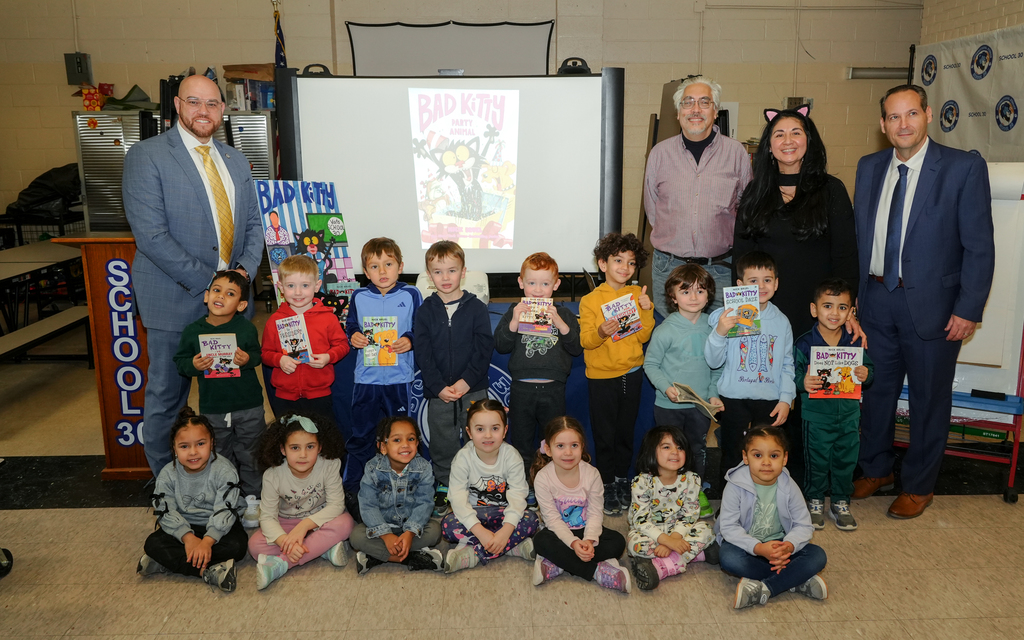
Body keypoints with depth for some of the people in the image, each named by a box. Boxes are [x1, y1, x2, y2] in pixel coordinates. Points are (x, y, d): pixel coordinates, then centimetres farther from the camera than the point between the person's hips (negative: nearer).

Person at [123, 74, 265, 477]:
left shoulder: (235, 160, 13)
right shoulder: (146, 156, -7)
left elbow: (253, 223, 15)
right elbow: (150, 234, -15)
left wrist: (246, 269, -5)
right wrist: (207, 282, -19)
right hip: (176, 299, -5)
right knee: (167, 394, 7)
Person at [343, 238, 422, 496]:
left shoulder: (411, 295, -1)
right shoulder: (359, 297, 5)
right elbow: (350, 326, 16)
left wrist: (410, 340, -16)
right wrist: (353, 336, -5)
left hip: (398, 378, -1)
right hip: (366, 378, 1)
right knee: (360, 435, 8)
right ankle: (351, 488, 21)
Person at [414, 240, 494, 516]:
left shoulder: (476, 307, -1)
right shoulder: (426, 310, 2)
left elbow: (484, 348, -5)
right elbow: (423, 353, -1)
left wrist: (466, 381, -14)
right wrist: (439, 387, -11)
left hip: (473, 389, -1)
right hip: (438, 392, 1)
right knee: (442, 444, 10)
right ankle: (443, 489, 27)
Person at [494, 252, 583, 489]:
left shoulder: (564, 314, 4)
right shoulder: (514, 311, 3)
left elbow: (577, 348, -5)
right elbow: (500, 346, -4)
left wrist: (559, 323, -17)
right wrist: (514, 322, -18)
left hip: (553, 389, 0)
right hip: (521, 388, 0)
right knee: (521, 442, 10)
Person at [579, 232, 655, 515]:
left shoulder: (637, 295, 3)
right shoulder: (590, 300, -7)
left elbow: (643, 337, -1)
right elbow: (585, 341, -10)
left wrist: (647, 311, -14)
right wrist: (601, 332, -29)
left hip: (631, 374, 3)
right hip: (602, 376, -3)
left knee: (626, 431, 14)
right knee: (605, 435, 5)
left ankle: (622, 480, 30)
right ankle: (607, 486, 19)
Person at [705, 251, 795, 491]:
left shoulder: (781, 321, 5)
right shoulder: (728, 316, -6)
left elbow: (787, 365, 8)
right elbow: (713, 361, -8)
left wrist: (785, 399, 0)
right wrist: (719, 333, -23)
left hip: (770, 401, 3)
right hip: (734, 399, -2)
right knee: (732, 458, 7)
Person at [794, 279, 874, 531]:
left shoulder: (855, 342, -1)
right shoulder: (805, 343, -11)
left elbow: (869, 367, 5)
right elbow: (793, 374, -9)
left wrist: (865, 375, -17)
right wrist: (803, 383, -30)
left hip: (849, 414, 3)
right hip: (817, 416, -3)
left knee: (846, 460, 13)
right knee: (817, 462, 9)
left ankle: (841, 503, 32)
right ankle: (815, 502, 29)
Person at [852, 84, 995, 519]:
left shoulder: (965, 169, -8)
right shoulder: (869, 168, 6)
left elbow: (979, 246, -9)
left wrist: (968, 310, -12)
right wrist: (852, 291, 6)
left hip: (931, 304, -4)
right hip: (876, 299, 4)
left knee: (928, 398, 9)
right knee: (875, 389, 15)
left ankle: (918, 486, 27)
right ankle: (875, 470, 35)